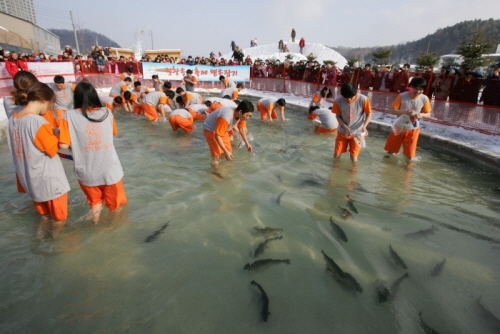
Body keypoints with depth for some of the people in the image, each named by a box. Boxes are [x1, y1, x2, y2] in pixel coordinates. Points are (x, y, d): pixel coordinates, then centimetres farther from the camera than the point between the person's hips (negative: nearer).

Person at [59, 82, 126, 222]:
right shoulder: (107, 113, -2)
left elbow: (63, 145, -9)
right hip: (110, 170, 0)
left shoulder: (69, 116, -7)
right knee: (116, 204, 20)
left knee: (95, 202, 26)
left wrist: (77, 139, 9)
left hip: (87, 173, 1)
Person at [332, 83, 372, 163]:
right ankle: (344, 145, 37)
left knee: (354, 159, 1)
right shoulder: (338, 101, -20)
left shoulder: (363, 99, -22)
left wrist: (364, 126, -28)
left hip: (357, 132, -1)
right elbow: (338, 116, -7)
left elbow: (369, 114, -10)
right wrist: (346, 127, -22)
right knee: (336, 156, 5)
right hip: (343, 131, 1)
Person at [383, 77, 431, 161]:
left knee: (410, 154, 7)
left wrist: (421, 115, -24)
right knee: (391, 150, 14)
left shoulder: (424, 99, -11)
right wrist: (405, 112, -31)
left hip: (413, 129, 0)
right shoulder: (402, 96, -15)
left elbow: (428, 114, -1)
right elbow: (393, 111, -14)